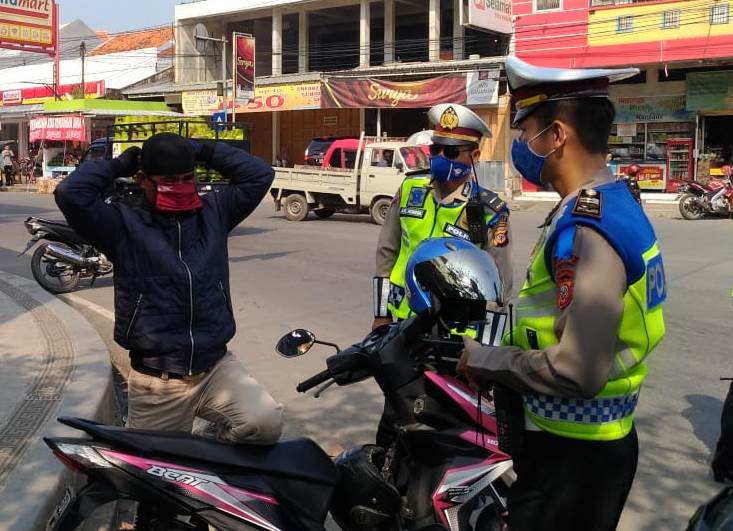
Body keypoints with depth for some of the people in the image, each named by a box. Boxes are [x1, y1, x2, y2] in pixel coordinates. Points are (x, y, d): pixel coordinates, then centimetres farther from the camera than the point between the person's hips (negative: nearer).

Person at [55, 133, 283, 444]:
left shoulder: (213, 212, 6)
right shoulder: (124, 223, -5)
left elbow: (259, 174, 5)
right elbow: (71, 194, -19)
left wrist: (203, 151, 5)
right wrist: (119, 165, -5)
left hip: (216, 367, 2)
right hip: (155, 383, -1)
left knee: (266, 424, -22)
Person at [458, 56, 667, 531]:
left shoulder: (585, 231, -25)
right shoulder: (616, 205, 7)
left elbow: (575, 370, -29)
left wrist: (482, 359, -16)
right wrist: (502, 353, 9)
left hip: (570, 455, -9)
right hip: (595, 438, 9)